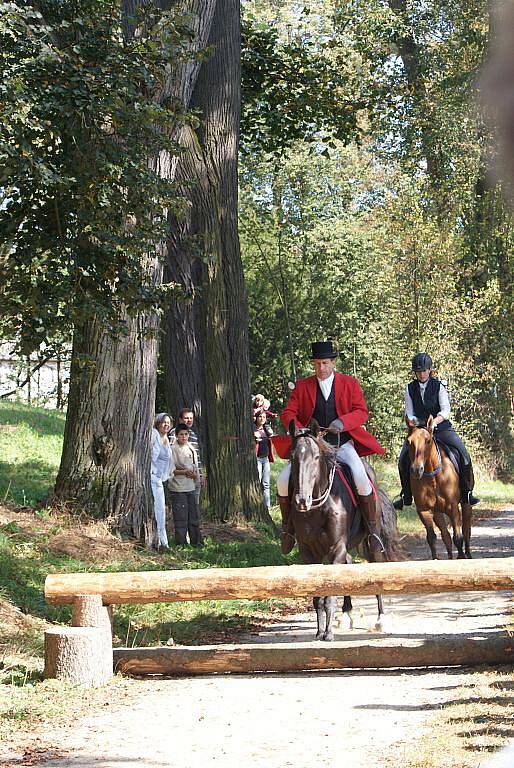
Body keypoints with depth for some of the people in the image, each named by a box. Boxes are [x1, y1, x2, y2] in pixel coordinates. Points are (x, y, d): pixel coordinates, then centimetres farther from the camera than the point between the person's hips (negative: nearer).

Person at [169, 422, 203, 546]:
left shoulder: (191, 449, 13)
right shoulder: (173, 449, -6)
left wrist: (194, 474, -6)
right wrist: (185, 472, -19)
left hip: (191, 487, 6)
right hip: (178, 488, -6)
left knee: (194, 515, 8)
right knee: (180, 517, -4)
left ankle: (196, 541, 15)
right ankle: (180, 543, 3)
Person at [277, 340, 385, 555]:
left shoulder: (350, 383, 5)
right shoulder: (302, 386, 8)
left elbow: (361, 412, 0)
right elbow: (288, 412, 4)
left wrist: (342, 422, -20)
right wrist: (297, 429, -19)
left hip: (342, 444, -2)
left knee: (360, 478, -29)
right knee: (283, 481, -16)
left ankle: (373, 530, -13)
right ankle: (288, 528, 6)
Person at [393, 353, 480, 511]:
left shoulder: (438, 386, -3)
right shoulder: (410, 388, 4)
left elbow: (445, 411, -10)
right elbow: (409, 413, 3)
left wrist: (434, 422, -27)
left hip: (441, 427, -2)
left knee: (463, 452, -18)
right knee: (403, 459, -12)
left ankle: (467, 493, -7)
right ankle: (405, 496, 6)